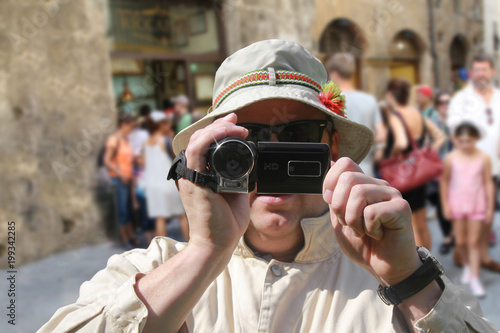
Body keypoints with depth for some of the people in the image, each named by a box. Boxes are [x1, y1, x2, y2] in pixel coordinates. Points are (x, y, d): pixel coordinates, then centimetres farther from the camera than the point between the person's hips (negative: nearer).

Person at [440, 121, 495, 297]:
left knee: (473, 242, 2)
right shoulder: (451, 158, -9)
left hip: (476, 205, -1)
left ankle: (474, 279, 9)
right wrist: (445, 204, -2)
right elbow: (445, 181, -1)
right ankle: (467, 265, 38)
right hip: (457, 204, 1)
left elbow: (488, 183, -3)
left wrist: (490, 206, -2)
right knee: (461, 241, 10)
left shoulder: (483, 158, -9)